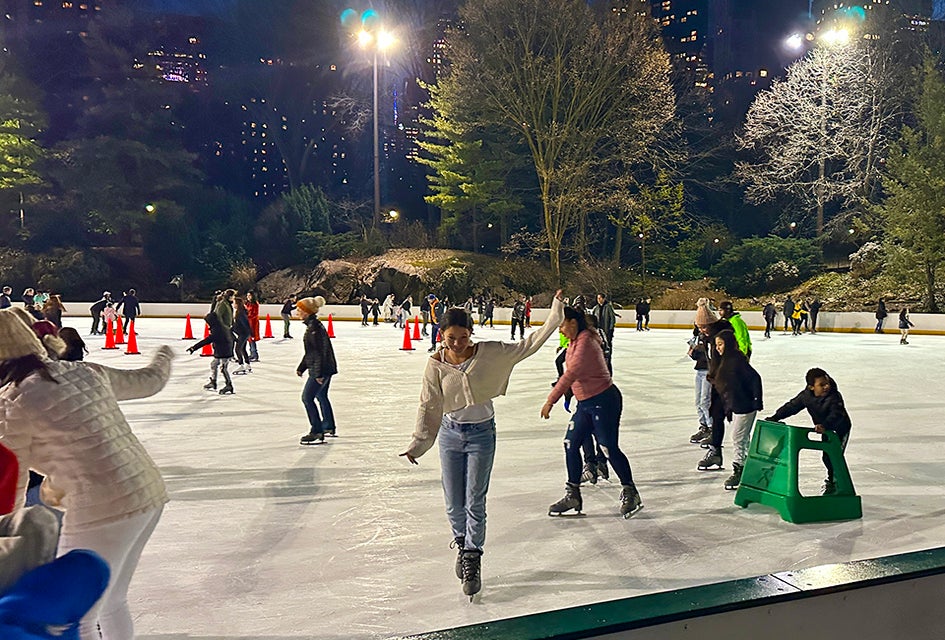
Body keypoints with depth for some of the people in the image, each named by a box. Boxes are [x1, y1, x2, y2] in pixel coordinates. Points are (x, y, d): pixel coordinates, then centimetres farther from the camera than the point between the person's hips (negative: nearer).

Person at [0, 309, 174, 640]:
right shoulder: (85, 372, 9)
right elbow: (148, 381, 24)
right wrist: (164, 357, 46)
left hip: (100, 513, -7)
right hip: (151, 494, 8)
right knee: (112, 604, 27)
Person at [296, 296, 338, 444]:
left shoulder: (314, 326, -19)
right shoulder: (312, 325, 12)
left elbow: (319, 351, -23)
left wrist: (318, 373, -24)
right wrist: (301, 368, 22)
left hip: (321, 369, -11)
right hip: (326, 368, 11)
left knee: (307, 397, -8)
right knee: (321, 396, 22)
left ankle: (317, 433, -6)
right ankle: (328, 428, 37)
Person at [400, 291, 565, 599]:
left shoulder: (490, 353, -12)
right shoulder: (436, 364, -10)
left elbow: (528, 345, -10)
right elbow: (428, 407, -4)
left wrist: (555, 313, -14)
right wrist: (417, 444, -5)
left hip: (481, 435, -1)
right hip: (450, 435, 2)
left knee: (474, 503, 0)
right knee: (454, 504, 10)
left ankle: (472, 558, 17)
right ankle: (463, 545, 38)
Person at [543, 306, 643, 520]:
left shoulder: (585, 342, -21)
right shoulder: (574, 342, 9)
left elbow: (571, 374, -27)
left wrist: (550, 401, -27)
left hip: (604, 401, -10)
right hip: (585, 403, 10)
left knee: (609, 449, -3)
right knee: (570, 444, 7)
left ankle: (630, 493, 16)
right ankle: (572, 495, 17)